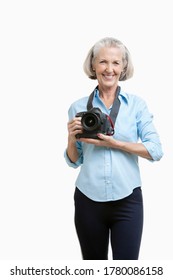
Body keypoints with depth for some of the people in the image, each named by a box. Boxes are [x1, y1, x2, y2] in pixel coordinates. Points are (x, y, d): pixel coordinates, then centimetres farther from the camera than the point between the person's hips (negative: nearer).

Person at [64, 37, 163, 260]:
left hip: (127, 200, -1)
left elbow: (155, 151, -7)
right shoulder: (78, 107, 3)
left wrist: (114, 143, -15)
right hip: (88, 200, 2)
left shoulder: (136, 104, 1)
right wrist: (71, 139, -11)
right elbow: (74, 161, 8)